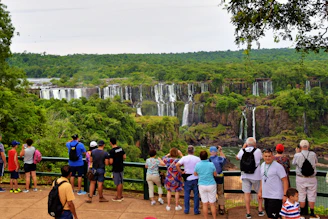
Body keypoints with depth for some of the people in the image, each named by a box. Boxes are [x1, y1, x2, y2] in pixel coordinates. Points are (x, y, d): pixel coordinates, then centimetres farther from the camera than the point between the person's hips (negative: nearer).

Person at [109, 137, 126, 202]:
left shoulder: (111, 151, -19)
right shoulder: (121, 149, 2)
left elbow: (111, 162, -20)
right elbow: (124, 157, 6)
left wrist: (108, 162, 1)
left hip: (116, 169, -7)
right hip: (121, 167, 7)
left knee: (118, 183, 1)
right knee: (121, 182, 16)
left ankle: (118, 197, 11)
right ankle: (121, 196, 26)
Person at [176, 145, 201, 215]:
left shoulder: (184, 158, -7)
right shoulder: (197, 159, -7)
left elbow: (177, 165, -16)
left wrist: (181, 172, -6)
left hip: (187, 179, 1)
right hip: (195, 178, -1)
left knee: (187, 194, 10)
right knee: (196, 195, 8)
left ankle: (186, 210, 16)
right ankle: (196, 210, 12)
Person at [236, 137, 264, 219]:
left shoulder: (243, 151, -3)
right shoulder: (258, 151, -7)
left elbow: (237, 157, 16)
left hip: (245, 175, 1)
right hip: (256, 175, -1)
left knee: (247, 193, 4)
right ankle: (260, 210, 20)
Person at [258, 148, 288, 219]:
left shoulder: (278, 166, -13)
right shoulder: (262, 165, 9)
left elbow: (285, 181, -13)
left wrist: (285, 195, -17)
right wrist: (260, 191, 18)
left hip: (276, 196, -7)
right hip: (266, 195, 7)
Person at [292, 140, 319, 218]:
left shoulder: (297, 155, -14)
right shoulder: (313, 154, -10)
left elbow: (294, 163, 6)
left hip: (301, 178, -1)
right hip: (311, 178, 1)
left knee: (301, 195, 10)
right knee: (311, 195, 10)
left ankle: (302, 212, 19)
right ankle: (312, 212, 15)